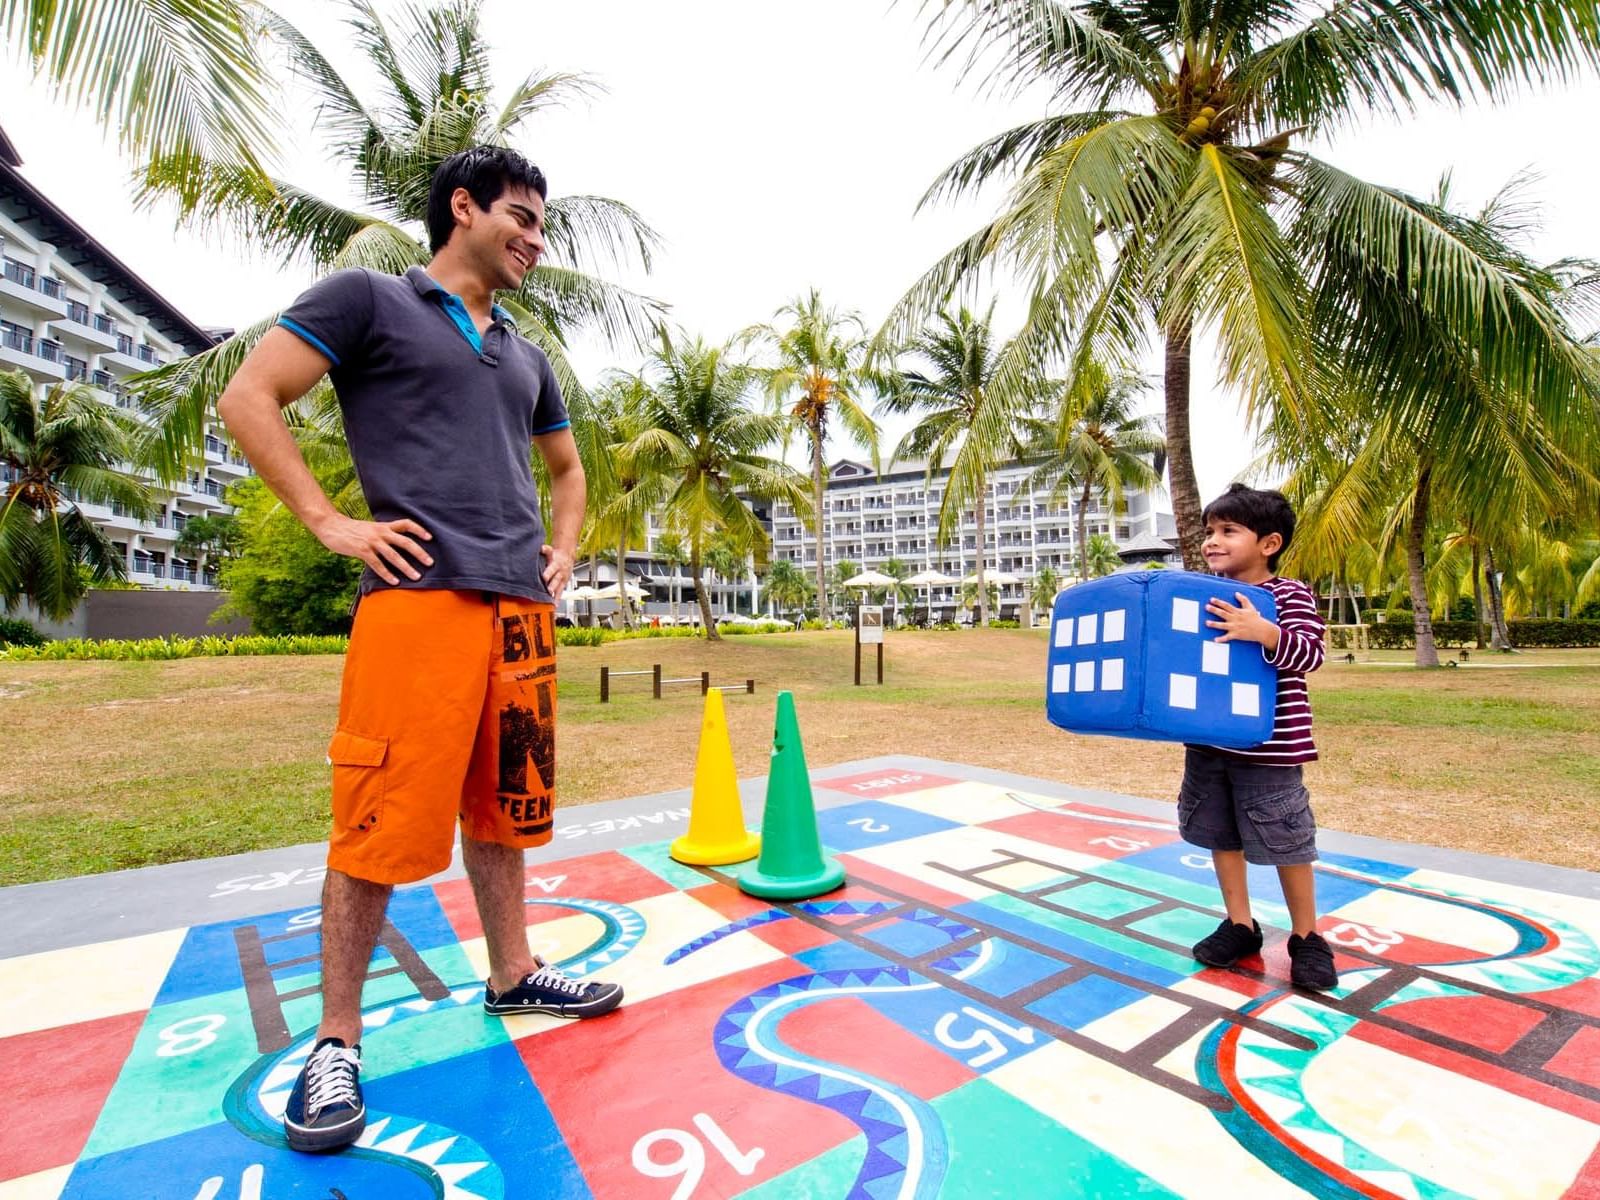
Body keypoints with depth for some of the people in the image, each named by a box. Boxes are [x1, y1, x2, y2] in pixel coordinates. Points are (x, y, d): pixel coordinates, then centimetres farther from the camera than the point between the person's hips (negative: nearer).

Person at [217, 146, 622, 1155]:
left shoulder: (526, 355, 25)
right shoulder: (369, 299, 8)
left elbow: (566, 468, 32)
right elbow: (249, 398, 1)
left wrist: (563, 551, 17)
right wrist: (331, 521, -8)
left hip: (521, 609, 6)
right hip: (418, 596, -6)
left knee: (504, 809, 14)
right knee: (383, 829, -3)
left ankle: (513, 976, 29)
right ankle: (337, 1041, 16)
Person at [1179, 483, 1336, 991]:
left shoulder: (1290, 595, -7)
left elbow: (1310, 653, -19)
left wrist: (1264, 632, -35)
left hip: (1269, 745, -5)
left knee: (1286, 840, 7)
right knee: (1220, 833, 13)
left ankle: (1306, 936, 26)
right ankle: (1240, 924, 30)